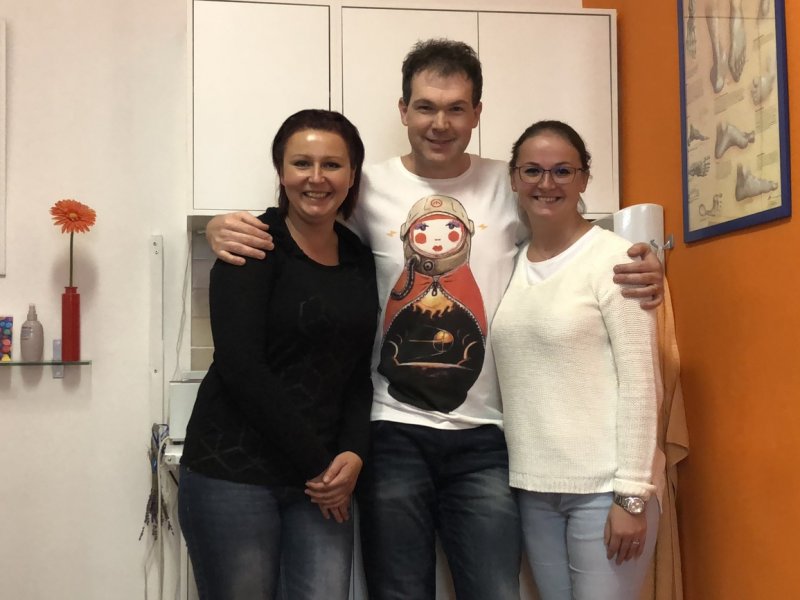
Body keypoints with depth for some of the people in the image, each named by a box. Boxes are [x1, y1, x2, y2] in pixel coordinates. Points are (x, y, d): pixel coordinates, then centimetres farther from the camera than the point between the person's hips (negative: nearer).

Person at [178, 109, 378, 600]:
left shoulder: (361, 260, 8)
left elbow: (360, 372, 8)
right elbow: (241, 366, -15)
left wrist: (353, 454, -8)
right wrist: (317, 462, -12)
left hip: (323, 480, 4)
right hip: (233, 469, -4)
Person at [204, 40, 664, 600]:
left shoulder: (510, 186, 3)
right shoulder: (369, 187, 0)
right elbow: (292, 229, 8)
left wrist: (641, 268, -11)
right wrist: (225, 227, -14)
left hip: (484, 436, 1)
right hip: (393, 433, 0)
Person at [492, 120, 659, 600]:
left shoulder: (615, 258, -8)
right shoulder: (510, 265, 7)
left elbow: (639, 382, -11)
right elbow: (515, 379, 10)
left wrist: (633, 493, -14)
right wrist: (521, 478, 7)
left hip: (603, 487, -5)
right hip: (533, 488, 5)